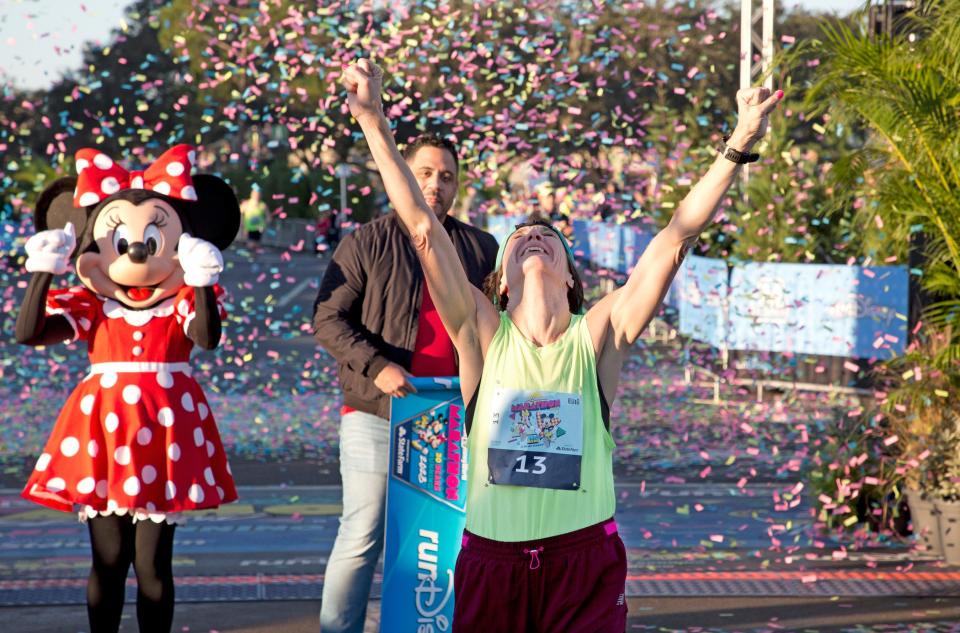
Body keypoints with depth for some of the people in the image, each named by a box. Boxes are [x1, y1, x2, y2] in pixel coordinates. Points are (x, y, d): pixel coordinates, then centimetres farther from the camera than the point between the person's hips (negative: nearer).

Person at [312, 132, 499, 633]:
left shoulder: (480, 249, 13)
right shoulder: (368, 243, 1)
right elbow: (327, 319, -3)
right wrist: (377, 367, -17)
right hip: (377, 416, -4)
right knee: (362, 536, -2)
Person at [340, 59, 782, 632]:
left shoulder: (598, 336, -1)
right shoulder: (484, 333, 0)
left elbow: (678, 236, -6)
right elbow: (423, 228, -6)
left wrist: (739, 148, -11)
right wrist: (375, 123, -11)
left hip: (584, 558, -1)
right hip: (490, 558, 1)